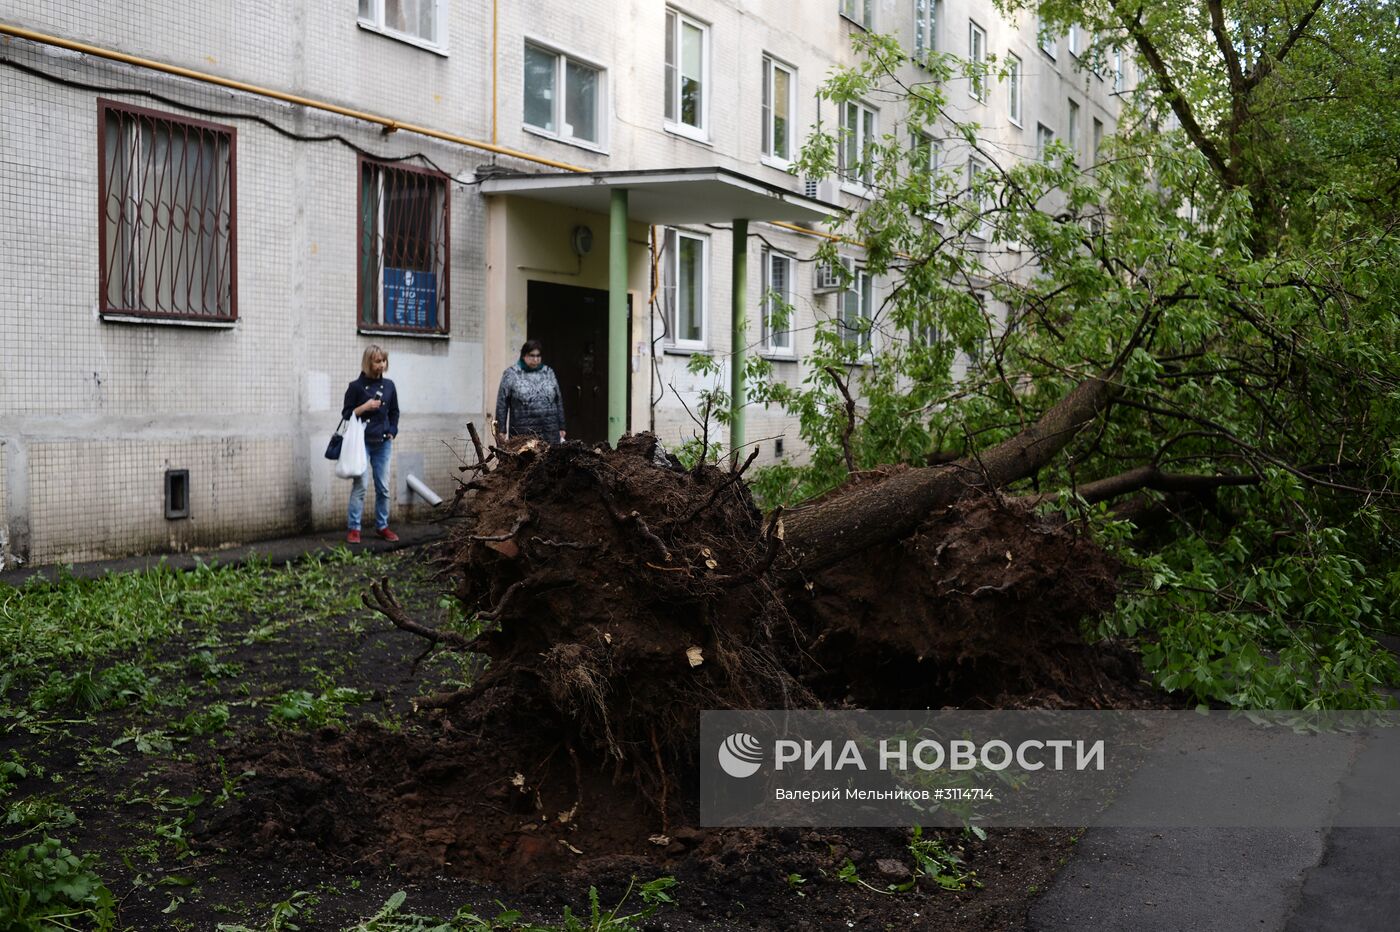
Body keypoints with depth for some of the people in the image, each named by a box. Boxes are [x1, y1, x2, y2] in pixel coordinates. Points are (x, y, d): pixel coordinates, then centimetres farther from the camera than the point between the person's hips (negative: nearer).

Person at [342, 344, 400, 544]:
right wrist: (365, 407, -16)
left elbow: (394, 413, 16)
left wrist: (392, 433, 3)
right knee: (359, 486, -7)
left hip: (383, 443, 4)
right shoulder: (356, 386, -3)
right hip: (362, 442, -4)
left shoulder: (389, 386, 8)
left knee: (383, 487, 7)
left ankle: (382, 526, 17)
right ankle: (354, 529, -3)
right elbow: (346, 414, -1)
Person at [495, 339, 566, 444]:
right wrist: (501, 431, -2)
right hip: (522, 433, -3)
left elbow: (558, 401, 18)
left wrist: (561, 428, 15)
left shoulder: (549, 373, 15)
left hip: (550, 432, 3)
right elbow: (502, 404, 2)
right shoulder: (511, 374, 4)